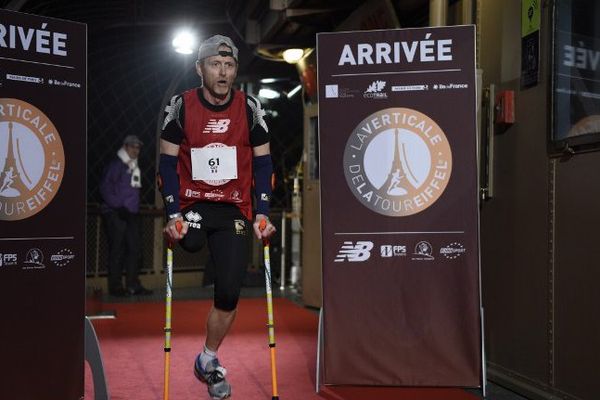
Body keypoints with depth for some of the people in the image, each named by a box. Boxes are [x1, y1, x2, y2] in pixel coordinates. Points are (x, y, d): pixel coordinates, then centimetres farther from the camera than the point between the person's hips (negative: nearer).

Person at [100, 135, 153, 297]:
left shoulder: (134, 167, 18)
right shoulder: (115, 165, -7)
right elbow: (105, 188, -13)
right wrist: (118, 206, -17)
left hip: (131, 213, 8)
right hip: (115, 214, -8)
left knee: (135, 248, 6)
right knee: (117, 250, -5)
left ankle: (133, 285, 13)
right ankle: (115, 286, 2)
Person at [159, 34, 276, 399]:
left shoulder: (250, 107, -3)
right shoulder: (182, 105, -5)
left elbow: (263, 163, 2)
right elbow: (168, 163, -2)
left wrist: (263, 213, -7)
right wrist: (173, 214, -11)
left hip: (234, 210, 0)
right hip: (192, 203, 0)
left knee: (229, 291, -2)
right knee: (189, 243, -33)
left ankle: (209, 361, 20)